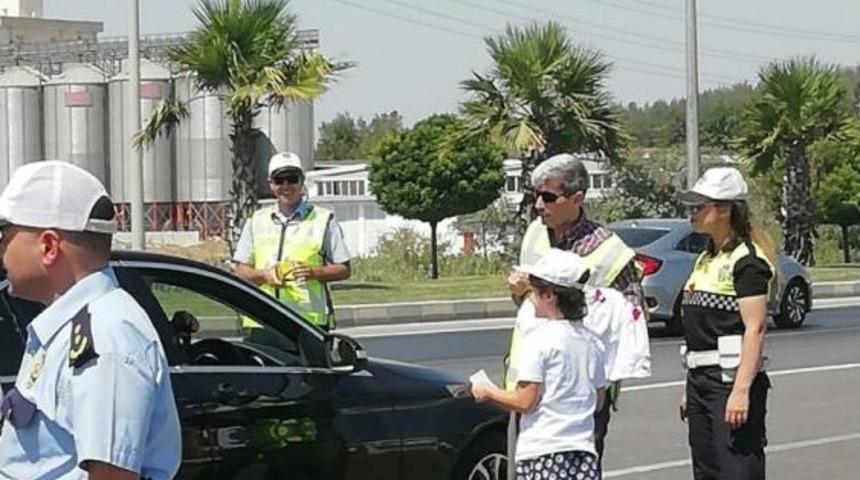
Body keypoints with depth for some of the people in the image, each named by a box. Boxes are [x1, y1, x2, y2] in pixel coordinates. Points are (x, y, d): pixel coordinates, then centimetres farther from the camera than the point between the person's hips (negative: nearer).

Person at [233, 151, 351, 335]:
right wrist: (264, 275, -6)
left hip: (310, 319, -3)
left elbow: (344, 269, 6)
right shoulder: (257, 221, 17)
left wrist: (313, 272, -12)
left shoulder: (323, 220, 8)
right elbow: (240, 271, 15)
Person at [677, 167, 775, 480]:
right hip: (700, 380, 9)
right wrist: (690, 389, 18)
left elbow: (755, 328, -18)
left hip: (731, 379, -9)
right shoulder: (706, 260, 17)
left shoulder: (746, 260, -11)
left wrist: (741, 391, -25)